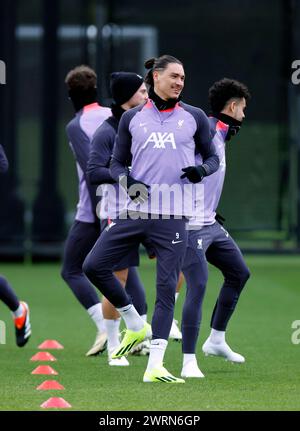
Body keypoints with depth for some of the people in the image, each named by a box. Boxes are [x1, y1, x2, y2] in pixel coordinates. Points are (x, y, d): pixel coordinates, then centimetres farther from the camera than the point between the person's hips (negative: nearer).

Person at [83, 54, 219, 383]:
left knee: (166, 287, -7)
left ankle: (154, 366, -5)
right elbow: (117, 162, 13)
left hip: (173, 217, -2)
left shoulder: (194, 117, 7)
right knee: (93, 266, -7)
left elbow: (212, 157, 14)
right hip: (135, 212, 2)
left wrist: (202, 170, -9)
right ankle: (135, 326, 14)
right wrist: (127, 181, -8)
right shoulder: (132, 118, 8)